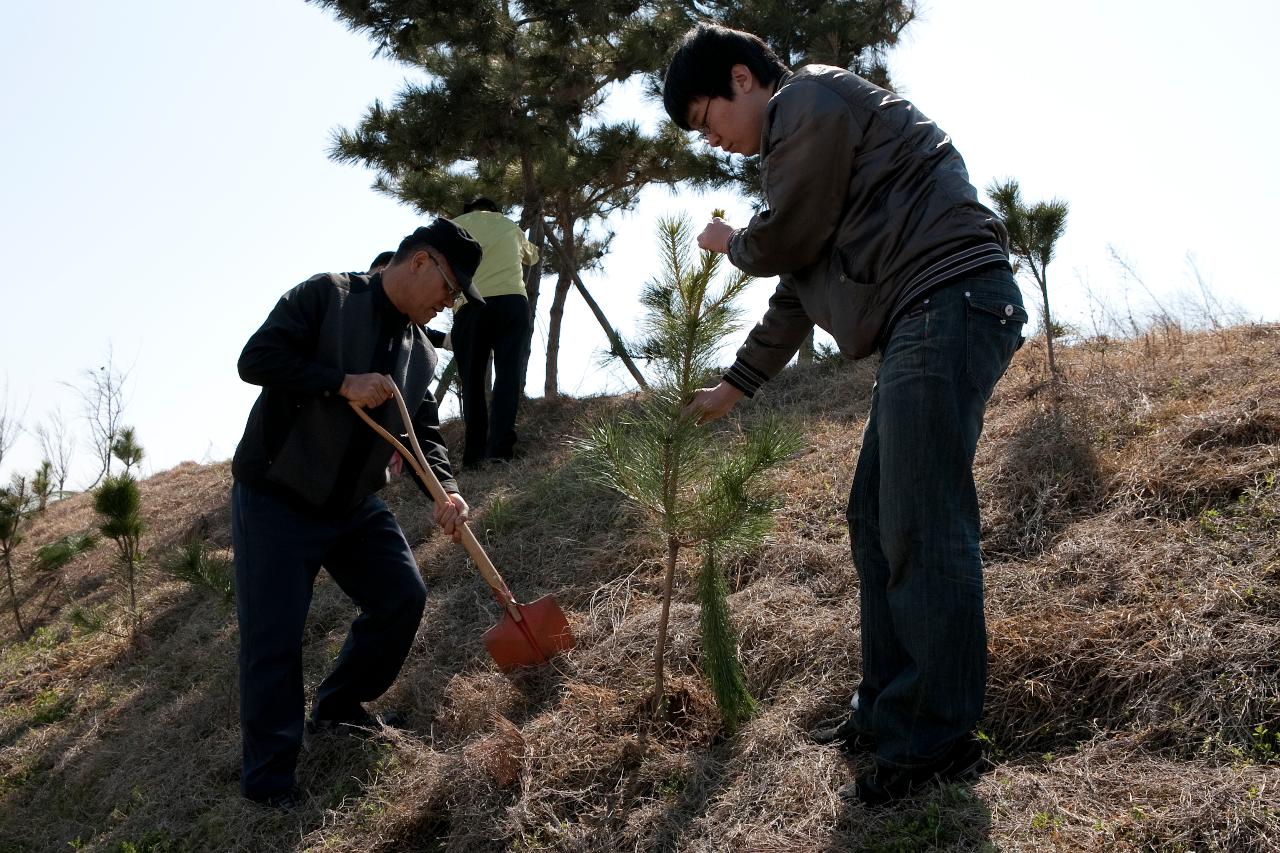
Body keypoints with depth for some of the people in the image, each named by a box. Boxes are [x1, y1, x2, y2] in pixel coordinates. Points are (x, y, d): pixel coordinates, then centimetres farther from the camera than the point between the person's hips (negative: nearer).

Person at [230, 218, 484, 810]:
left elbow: (423, 431, 6)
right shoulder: (327, 295, -13)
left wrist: (446, 491, -12)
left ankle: (339, 706, 27)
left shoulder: (420, 352, 6)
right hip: (274, 501, -7)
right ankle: (269, 777, 12)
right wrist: (342, 383, -27)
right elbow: (256, 357, -21)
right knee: (273, 639, -4)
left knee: (403, 597, 5)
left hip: (354, 507, 7)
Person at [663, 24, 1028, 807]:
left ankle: (935, 743, -6)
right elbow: (797, 290, 33)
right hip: (925, 322, 11)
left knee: (919, 528, -12)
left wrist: (730, 242, 16)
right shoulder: (796, 140, 29)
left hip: (947, 302, -11)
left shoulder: (812, 100, -2)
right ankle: (889, 712, 18)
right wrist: (735, 387, 37)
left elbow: (787, 240, -7)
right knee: (877, 519, 11)